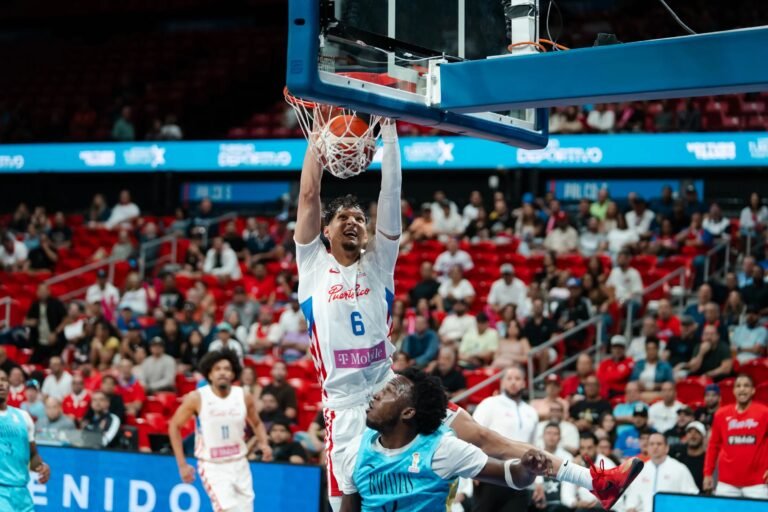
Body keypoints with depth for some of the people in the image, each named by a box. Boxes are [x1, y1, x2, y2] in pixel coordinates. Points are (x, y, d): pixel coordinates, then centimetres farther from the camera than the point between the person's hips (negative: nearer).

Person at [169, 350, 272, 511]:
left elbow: (257, 423, 16)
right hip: (213, 467, -4)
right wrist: (182, 464, -4)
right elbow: (174, 426, -1)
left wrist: (264, 444, -5)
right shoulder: (196, 398, -11)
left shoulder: (244, 397, -3)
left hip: (239, 465, 4)